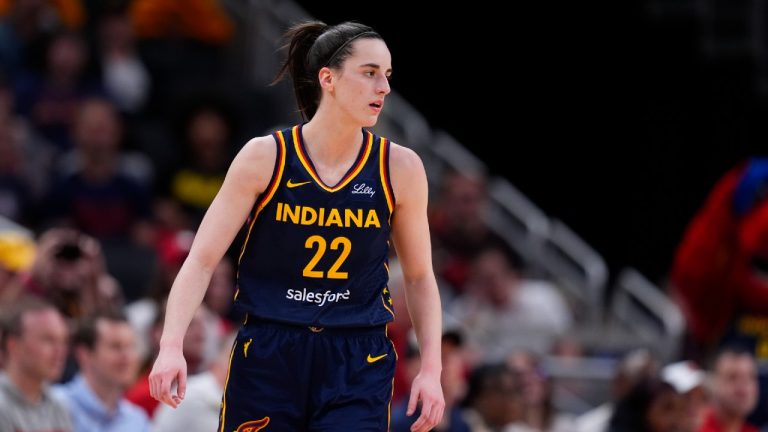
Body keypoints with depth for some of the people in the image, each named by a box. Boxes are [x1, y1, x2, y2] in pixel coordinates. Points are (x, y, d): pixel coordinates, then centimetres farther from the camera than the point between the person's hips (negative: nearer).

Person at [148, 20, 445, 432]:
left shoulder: (399, 168, -1)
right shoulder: (264, 158, -6)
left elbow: (419, 277, 11)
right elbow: (201, 261, -5)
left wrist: (431, 370, 2)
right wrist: (171, 346, -19)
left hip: (358, 367, 0)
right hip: (267, 357, 0)